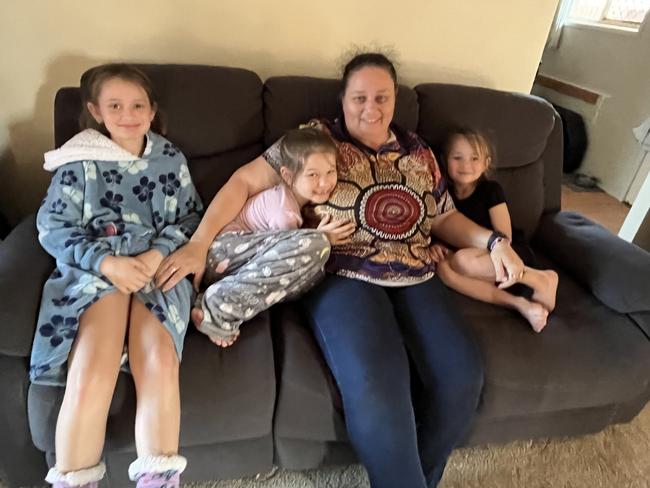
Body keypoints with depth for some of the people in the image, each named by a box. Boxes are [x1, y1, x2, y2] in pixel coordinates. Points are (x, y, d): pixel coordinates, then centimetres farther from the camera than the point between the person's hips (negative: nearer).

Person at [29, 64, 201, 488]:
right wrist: (107, 262, -13)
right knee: (90, 374, -24)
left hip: (158, 267, 1)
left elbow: (190, 218, 11)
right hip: (95, 270, -1)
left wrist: (156, 255, -8)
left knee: (159, 362, -26)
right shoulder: (79, 161, 7)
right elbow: (52, 226, 3)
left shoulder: (170, 158, 12)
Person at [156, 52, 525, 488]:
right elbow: (245, 181, -1)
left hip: (415, 280, 5)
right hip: (343, 277, -4)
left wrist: (493, 240, 5)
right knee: (376, 387, -29)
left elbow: (445, 218, 23)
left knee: (462, 377, -17)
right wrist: (200, 242, -12)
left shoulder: (419, 153, 17)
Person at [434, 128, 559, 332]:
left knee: (461, 262, -34)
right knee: (442, 267, -27)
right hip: (483, 260, 4)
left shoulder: (491, 190, -4)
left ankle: (541, 278, -18)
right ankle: (519, 304, -32)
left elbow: (504, 238, -9)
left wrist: (460, 255, -19)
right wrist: (438, 245, -16)